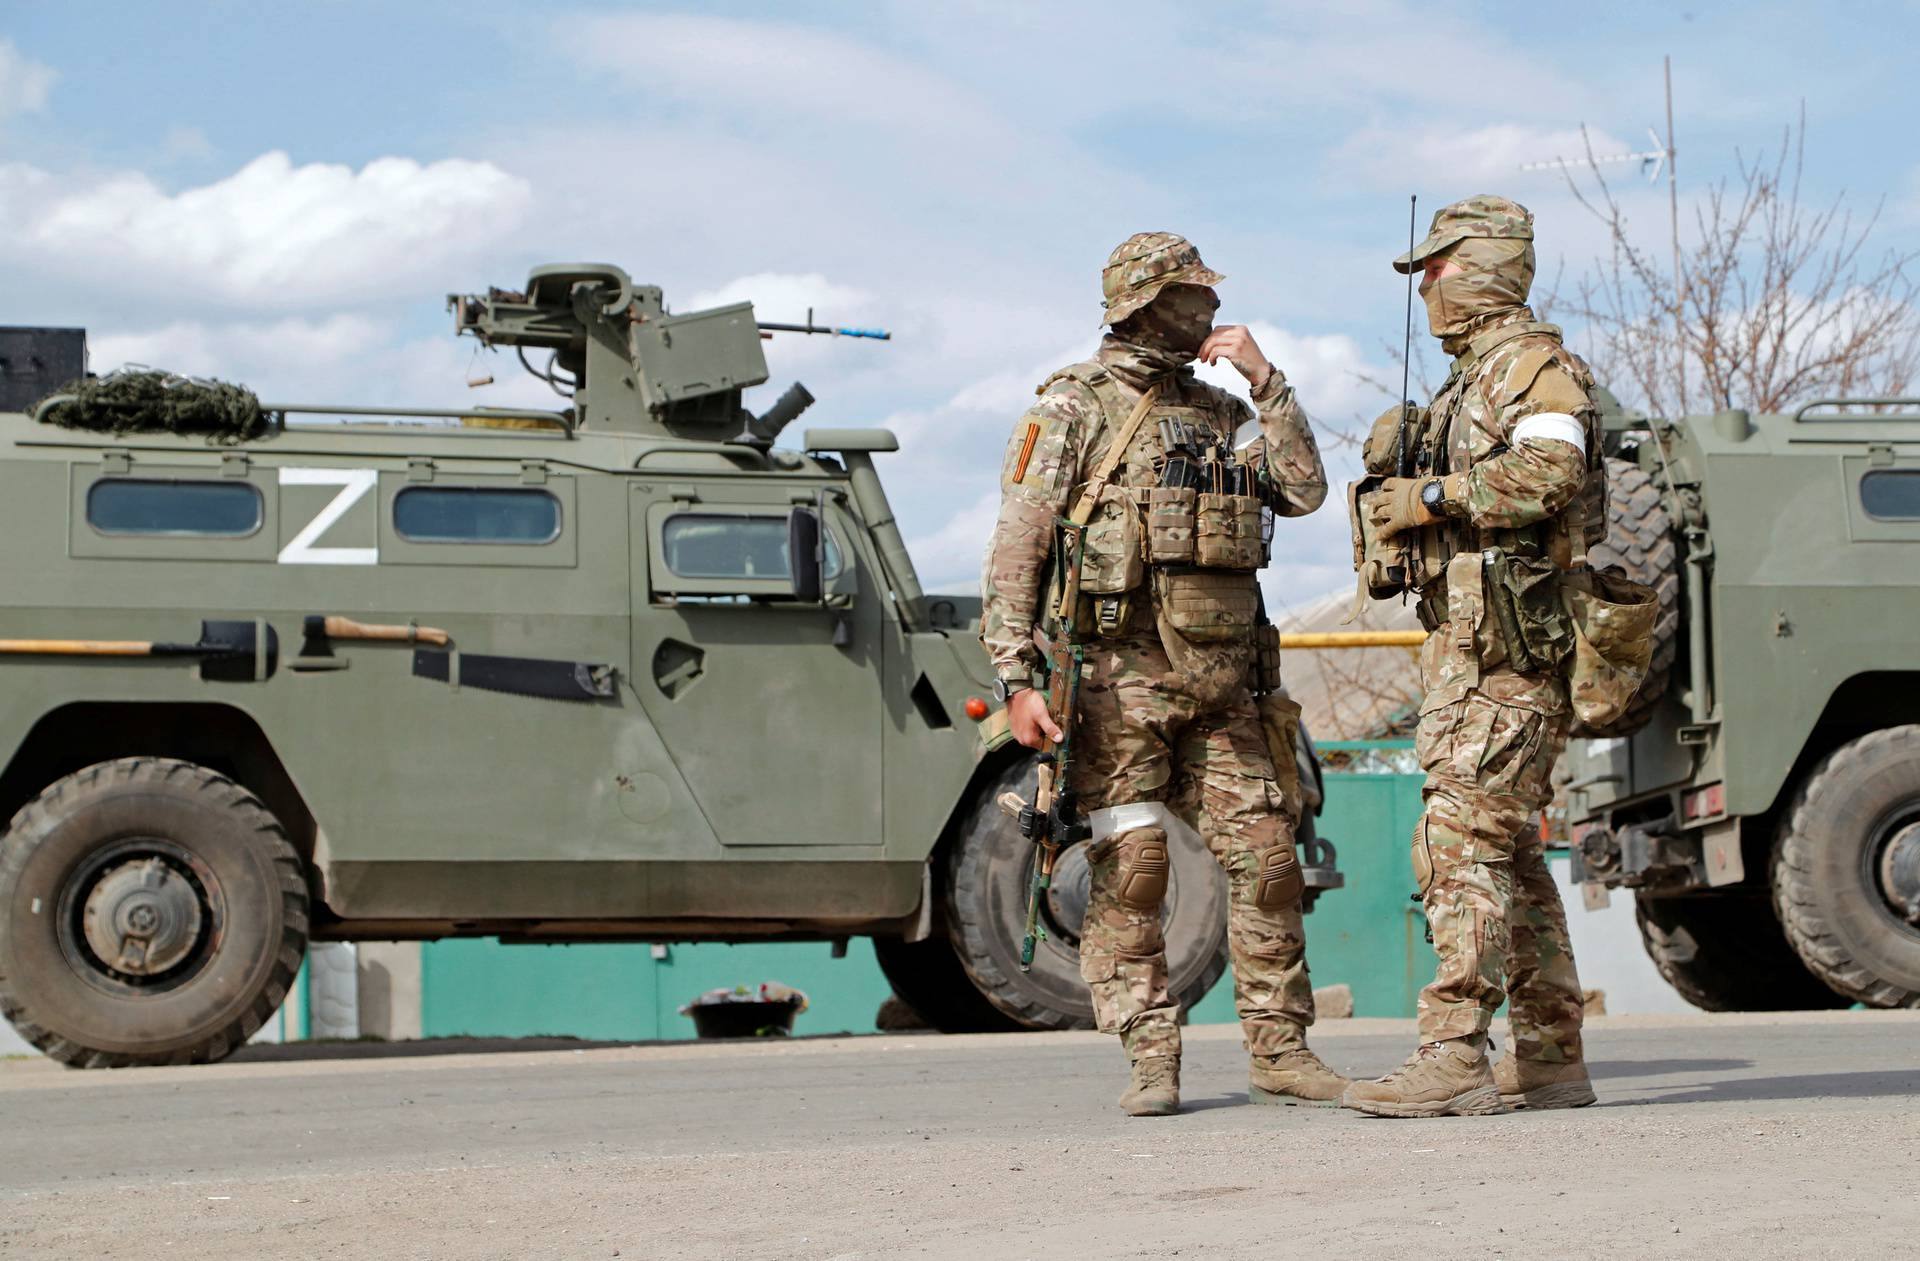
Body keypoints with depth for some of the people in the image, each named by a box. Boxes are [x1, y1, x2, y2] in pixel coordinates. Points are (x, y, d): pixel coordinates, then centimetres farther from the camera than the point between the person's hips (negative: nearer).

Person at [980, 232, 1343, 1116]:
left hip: (1218, 682, 5)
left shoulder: (1219, 411, 17)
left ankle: (1280, 1052, 10)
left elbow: (1304, 492, 7)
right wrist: (1015, 677, -15)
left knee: (1265, 858, 2)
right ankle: (1150, 1061, 1)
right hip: (1117, 677, -5)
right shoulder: (1074, 406, -1)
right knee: (1129, 870, -5)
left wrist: (1266, 380, 3)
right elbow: (1017, 547, -6)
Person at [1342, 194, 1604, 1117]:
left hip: (1505, 647, -11)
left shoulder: (1533, 361, -6)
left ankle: (1454, 1061, -21)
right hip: (1463, 639, 11)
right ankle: (1550, 1062, 13)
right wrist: (1402, 496, 13)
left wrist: (1432, 495, -19)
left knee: (1462, 844, -16)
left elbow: (1551, 470, -23)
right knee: (1509, 854, 10)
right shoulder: (1470, 382, 25)